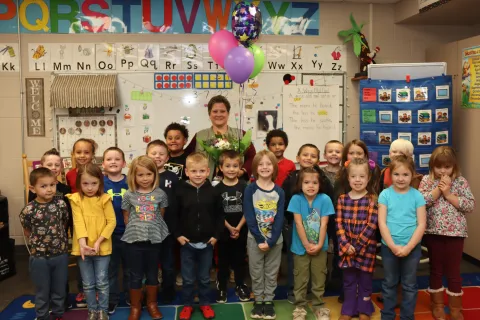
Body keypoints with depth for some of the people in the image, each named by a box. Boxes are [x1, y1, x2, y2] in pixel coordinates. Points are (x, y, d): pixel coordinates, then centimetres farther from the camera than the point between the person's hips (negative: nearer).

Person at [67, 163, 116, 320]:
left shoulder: (104, 199, -4)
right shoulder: (75, 199, -2)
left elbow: (112, 221, -6)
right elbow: (78, 222, -11)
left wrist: (98, 241, -15)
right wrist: (82, 243, -24)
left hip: (102, 247, -1)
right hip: (83, 247, 1)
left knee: (102, 282, 6)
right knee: (88, 284, 12)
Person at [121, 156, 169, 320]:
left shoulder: (160, 194, -2)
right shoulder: (129, 195, -4)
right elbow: (126, 218, 5)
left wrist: (152, 228, 6)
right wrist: (135, 230, 6)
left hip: (154, 239, 1)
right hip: (134, 240, -1)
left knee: (152, 274, 14)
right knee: (136, 275, 9)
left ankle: (152, 304, 32)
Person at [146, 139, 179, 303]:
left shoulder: (173, 178, 1)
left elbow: (178, 203, 0)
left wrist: (177, 227, -5)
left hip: (167, 228, 0)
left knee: (167, 264, 12)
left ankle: (168, 294, 28)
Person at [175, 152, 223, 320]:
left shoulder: (212, 191, -6)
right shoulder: (181, 190, -8)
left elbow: (219, 215, 1)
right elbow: (173, 215, -3)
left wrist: (216, 235, -4)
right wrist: (178, 234, -7)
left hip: (207, 242, 1)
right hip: (186, 242, -1)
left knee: (204, 277, 15)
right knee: (188, 278, 11)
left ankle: (205, 303, 33)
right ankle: (187, 305, 30)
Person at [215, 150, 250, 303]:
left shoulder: (244, 187, -3)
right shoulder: (218, 188, -5)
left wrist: (238, 227, -12)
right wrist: (229, 227, -13)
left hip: (241, 230, 1)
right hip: (223, 231, -1)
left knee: (240, 260, 12)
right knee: (223, 261, 10)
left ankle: (240, 286, 28)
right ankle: (221, 288, 23)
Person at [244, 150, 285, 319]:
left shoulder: (279, 192, -4)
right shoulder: (250, 190, -8)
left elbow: (279, 219, -7)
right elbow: (249, 218, -11)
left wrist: (271, 241, -15)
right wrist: (260, 240, -16)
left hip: (275, 240, 1)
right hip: (255, 239, -1)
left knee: (271, 273, 11)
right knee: (256, 273, 10)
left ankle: (269, 301, 26)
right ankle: (258, 301, 26)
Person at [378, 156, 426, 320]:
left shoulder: (417, 196, -5)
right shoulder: (385, 194, -6)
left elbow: (421, 224, -7)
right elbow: (382, 223, -8)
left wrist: (408, 247, -15)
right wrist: (393, 246, -15)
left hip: (412, 247, 0)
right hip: (389, 247, 0)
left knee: (409, 285, 12)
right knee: (389, 284, 14)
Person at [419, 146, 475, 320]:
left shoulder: (461, 182, -1)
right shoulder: (427, 180, -1)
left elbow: (471, 205, -9)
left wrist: (448, 194, -16)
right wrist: (439, 188, -17)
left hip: (455, 232, 0)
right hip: (433, 231, 1)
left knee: (453, 271, 8)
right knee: (436, 269, 12)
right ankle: (437, 305, 27)